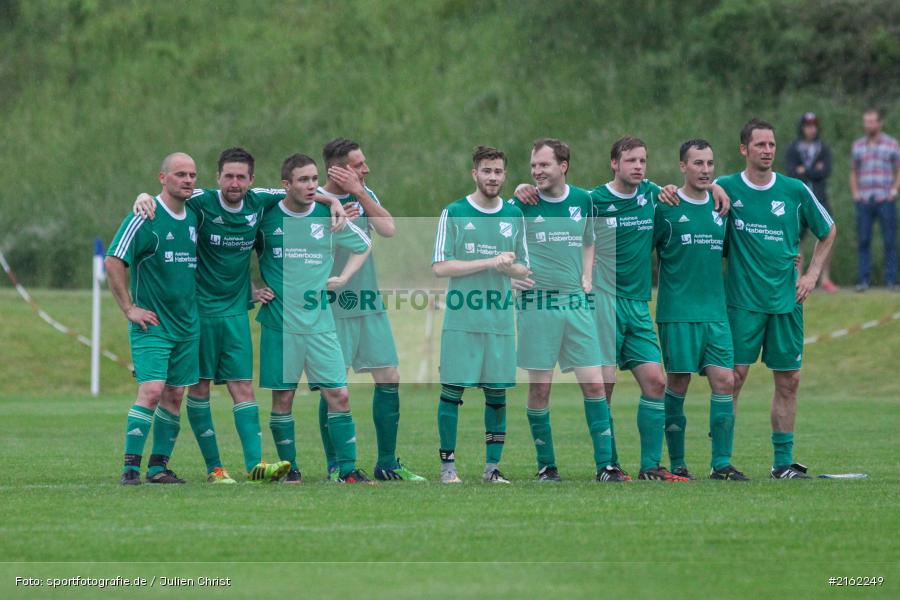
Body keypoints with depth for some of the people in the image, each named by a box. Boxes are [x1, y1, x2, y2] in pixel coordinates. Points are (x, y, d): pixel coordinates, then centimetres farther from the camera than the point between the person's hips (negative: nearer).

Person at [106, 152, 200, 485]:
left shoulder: (194, 217, 9)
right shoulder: (144, 218, -11)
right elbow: (113, 261, -14)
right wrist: (129, 309, -13)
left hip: (187, 324, 6)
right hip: (151, 323, -6)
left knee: (174, 395, 6)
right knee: (151, 390, -16)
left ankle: (159, 466, 14)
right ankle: (131, 466, -12)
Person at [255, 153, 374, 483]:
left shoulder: (328, 217, 2)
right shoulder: (266, 216, -2)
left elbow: (364, 245, 19)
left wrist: (342, 278, 8)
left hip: (320, 322, 1)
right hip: (279, 323, -1)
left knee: (339, 395, -4)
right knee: (282, 398, 1)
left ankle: (348, 469, 3)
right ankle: (289, 468, 13)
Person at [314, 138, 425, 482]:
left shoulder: (365, 196, 10)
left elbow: (388, 229, -7)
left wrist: (359, 193, -11)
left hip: (369, 303, 6)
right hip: (333, 307, -6)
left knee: (389, 378, 3)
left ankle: (387, 463, 12)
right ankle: (335, 466, 5)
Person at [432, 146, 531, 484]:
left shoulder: (514, 216, 11)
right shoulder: (454, 213, 0)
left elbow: (525, 269, 16)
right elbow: (440, 266, -6)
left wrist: (510, 267, -8)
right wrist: (490, 263, -12)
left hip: (501, 320, 3)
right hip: (461, 318, -3)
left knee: (497, 392, 3)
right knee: (452, 390, -3)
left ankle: (493, 466, 9)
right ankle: (448, 465, 5)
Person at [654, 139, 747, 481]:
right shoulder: (665, 207, -3)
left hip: (715, 311, 4)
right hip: (677, 313, -4)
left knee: (724, 381, -4)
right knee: (677, 385, -1)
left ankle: (722, 463, 0)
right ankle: (676, 463, 8)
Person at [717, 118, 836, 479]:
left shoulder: (795, 191, 4)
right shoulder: (726, 188, -3)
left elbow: (828, 231, 17)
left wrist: (812, 274, 9)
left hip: (786, 299, 3)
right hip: (741, 300, -3)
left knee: (788, 380, 3)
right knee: (733, 375, -9)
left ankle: (783, 462, 11)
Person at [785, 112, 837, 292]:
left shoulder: (824, 149, 6)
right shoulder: (792, 150, 0)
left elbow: (826, 172, -9)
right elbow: (791, 175, -13)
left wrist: (804, 171, -11)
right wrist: (815, 171, -12)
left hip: (820, 199, 2)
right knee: (796, 242, -2)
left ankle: (825, 280, 2)